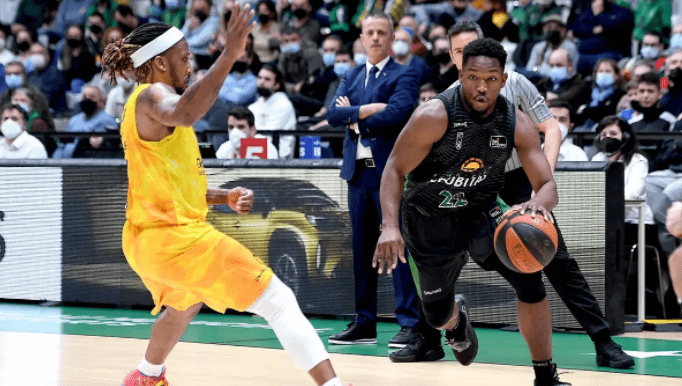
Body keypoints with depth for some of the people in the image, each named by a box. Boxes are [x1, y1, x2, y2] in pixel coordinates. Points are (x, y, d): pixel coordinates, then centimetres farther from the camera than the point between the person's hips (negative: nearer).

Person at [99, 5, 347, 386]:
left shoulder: (149, 105, 19)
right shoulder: (151, 96, -11)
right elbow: (183, 114, -39)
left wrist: (223, 197, 12)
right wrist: (229, 56, -45)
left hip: (148, 238, 10)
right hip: (175, 236, -10)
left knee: (184, 305, 40)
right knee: (280, 302, -13)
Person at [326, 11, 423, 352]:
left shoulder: (403, 77, -1)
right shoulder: (351, 77, 17)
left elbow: (396, 114, -18)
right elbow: (333, 114, 2)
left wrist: (355, 118, -6)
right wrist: (367, 110, -13)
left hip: (390, 171, -6)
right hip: (358, 171, 6)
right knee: (361, 248, 9)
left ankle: (410, 323, -8)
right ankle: (364, 323, 15)